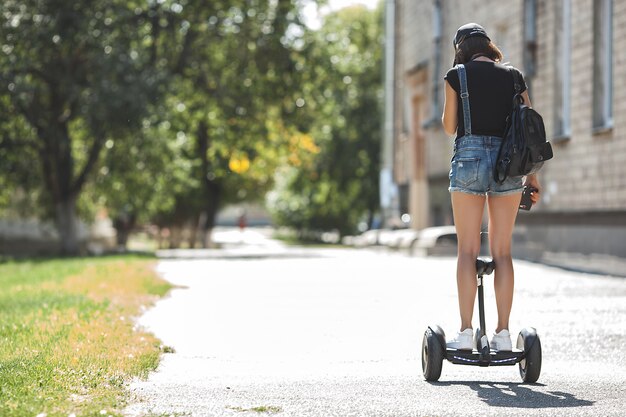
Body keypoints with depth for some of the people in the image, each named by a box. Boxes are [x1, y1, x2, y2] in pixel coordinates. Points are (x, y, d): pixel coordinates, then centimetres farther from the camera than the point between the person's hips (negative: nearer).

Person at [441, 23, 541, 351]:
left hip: (469, 155, -2)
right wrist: (531, 174, 13)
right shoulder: (513, 77, 11)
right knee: (502, 251, 6)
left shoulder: (457, 75, 3)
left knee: (467, 250, -1)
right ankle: (503, 333, 3)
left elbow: (449, 127, 7)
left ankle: (466, 333, -7)